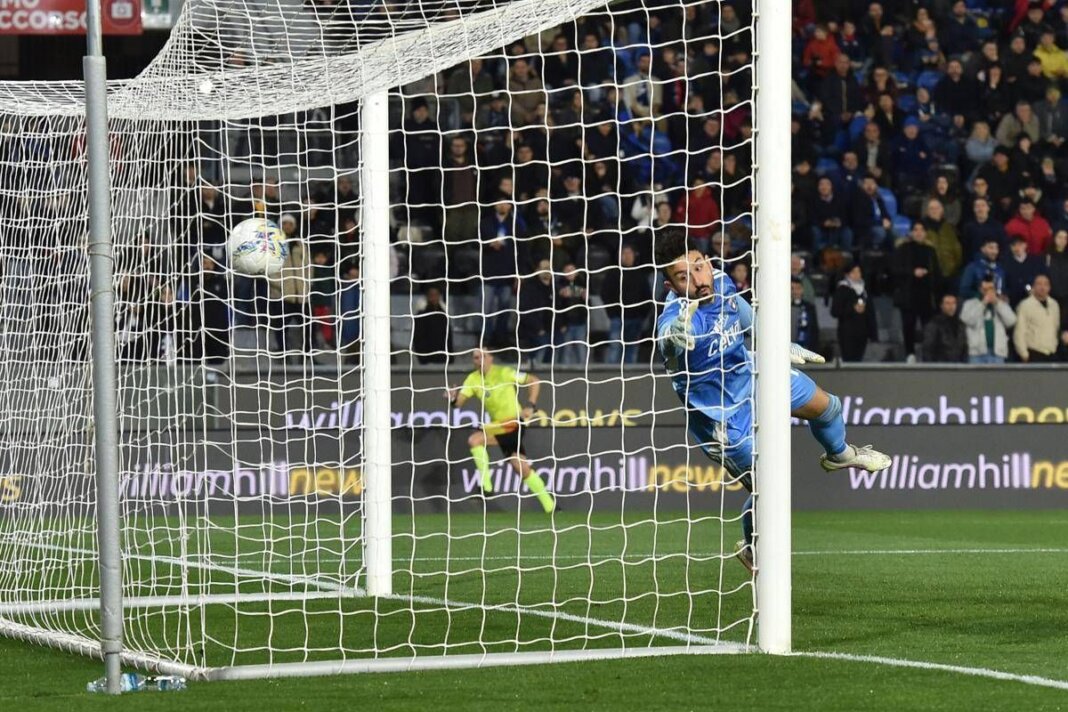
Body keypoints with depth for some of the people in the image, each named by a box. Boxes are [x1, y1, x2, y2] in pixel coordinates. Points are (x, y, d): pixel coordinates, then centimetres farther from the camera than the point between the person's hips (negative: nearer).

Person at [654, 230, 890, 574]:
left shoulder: (720, 282, -16)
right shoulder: (674, 323, -40)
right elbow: (671, 342, -67)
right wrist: (680, 334, -90)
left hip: (750, 371, 7)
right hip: (724, 415, -7)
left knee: (824, 406, 23)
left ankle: (839, 453, 60)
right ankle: (753, 549, 31)